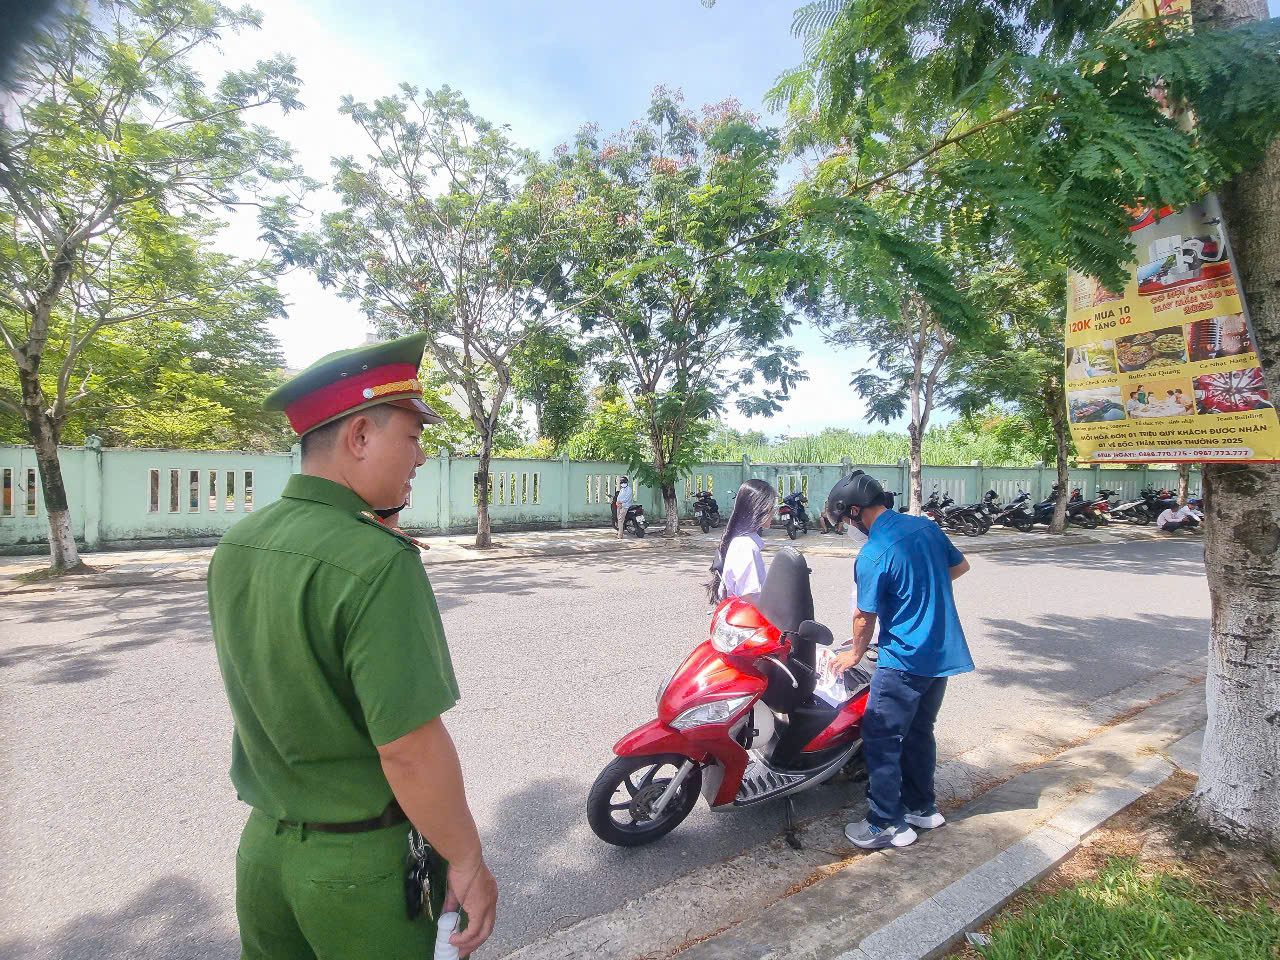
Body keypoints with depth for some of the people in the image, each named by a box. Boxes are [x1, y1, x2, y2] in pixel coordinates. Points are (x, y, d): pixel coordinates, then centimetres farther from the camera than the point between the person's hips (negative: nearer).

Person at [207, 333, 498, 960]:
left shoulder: (233, 548, -3)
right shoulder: (378, 562, -28)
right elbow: (409, 747, -27)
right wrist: (468, 863, -16)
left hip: (263, 840, 7)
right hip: (364, 863, -6)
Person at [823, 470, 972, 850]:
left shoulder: (872, 556, -20)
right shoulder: (926, 526, 1)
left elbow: (865, 617, -10)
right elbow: (960, 565, 17)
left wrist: (855, 653, 7)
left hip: (905, 661, -8)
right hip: (945, 653, 8)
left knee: (881, 739, 4)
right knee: (919, 732, 21)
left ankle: (888, 824, 13)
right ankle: (922, 807, 34)